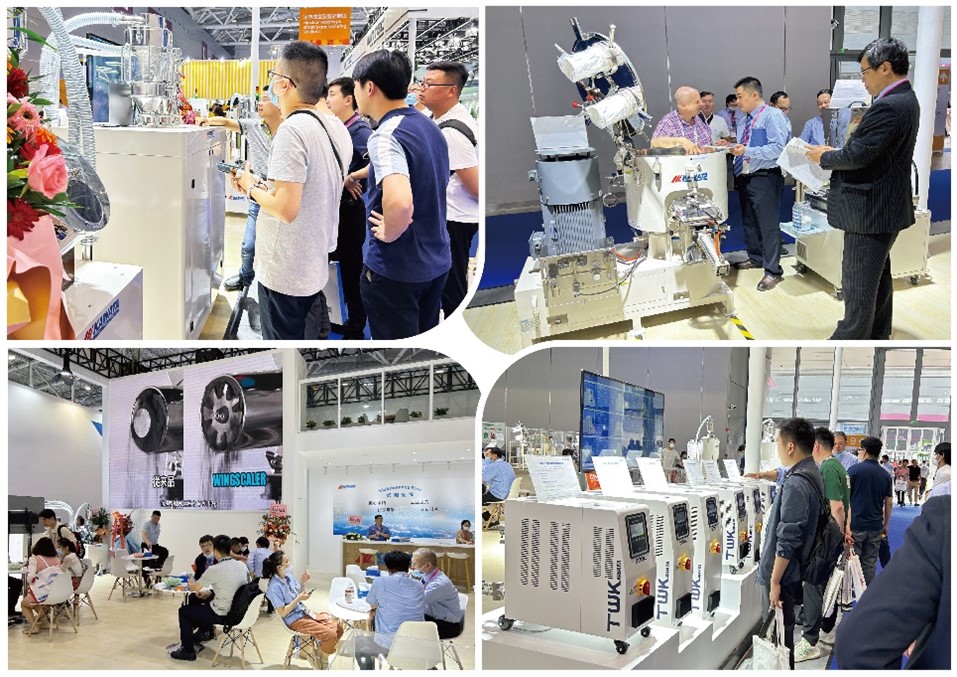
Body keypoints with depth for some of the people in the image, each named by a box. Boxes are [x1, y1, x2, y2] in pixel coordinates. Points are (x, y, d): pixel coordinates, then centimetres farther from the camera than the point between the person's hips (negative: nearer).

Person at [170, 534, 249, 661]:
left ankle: (187, 651, 20)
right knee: (206, 598, 31)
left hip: (222, 615, -7)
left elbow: (195, 588, -2)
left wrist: (190, 584, 20)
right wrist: (209, 592, 15)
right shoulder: (242, 565, -3)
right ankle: (205, 631, 43)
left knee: (184, 610, 15)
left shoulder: (214, 570, -19)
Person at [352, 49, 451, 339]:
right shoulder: (430, 127, 6)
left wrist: (389, 234, -21)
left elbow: (399, 202, -40)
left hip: (394, 269, -8)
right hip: (436, 261, 8)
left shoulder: (386, 136, -22)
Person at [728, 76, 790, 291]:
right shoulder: (745, 120, 16)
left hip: (764, 178, -9)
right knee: (749, 222, 19)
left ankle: (772, 271, -1)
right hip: (744, 177, 9)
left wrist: (747, 151, -24)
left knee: (768, 225, -6)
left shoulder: (772, 116, -10)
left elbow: (778, 148, -20)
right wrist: (732, 147, 2)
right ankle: (755, 258, 35)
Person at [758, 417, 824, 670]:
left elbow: (787, 540, -26)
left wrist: (775, 581, -21)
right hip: (799, 568, 10)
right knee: (787, 629, 20)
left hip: (783, 573, -10)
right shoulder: (813, 475, 6)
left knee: (780, 635, 1)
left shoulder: (796, 484, -24)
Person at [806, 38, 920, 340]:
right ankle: (877, 335, 33)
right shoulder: (905, 99, 10)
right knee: (878, 278, 21)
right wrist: (836, 153, 5)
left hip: (870, 211, -11)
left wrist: (824, 156, -8)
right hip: (886, 206, 11)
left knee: (857, 284, -1)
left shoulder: (889, 106, -23)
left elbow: (857, 154, -25)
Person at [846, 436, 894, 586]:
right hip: (875, 527, 4)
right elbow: (889, 504, 10)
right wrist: (885, 526, 20)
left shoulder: (854, 470, -5)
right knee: (870, 565, 9)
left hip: (855, 525, -4)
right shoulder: (885, 475, 7)